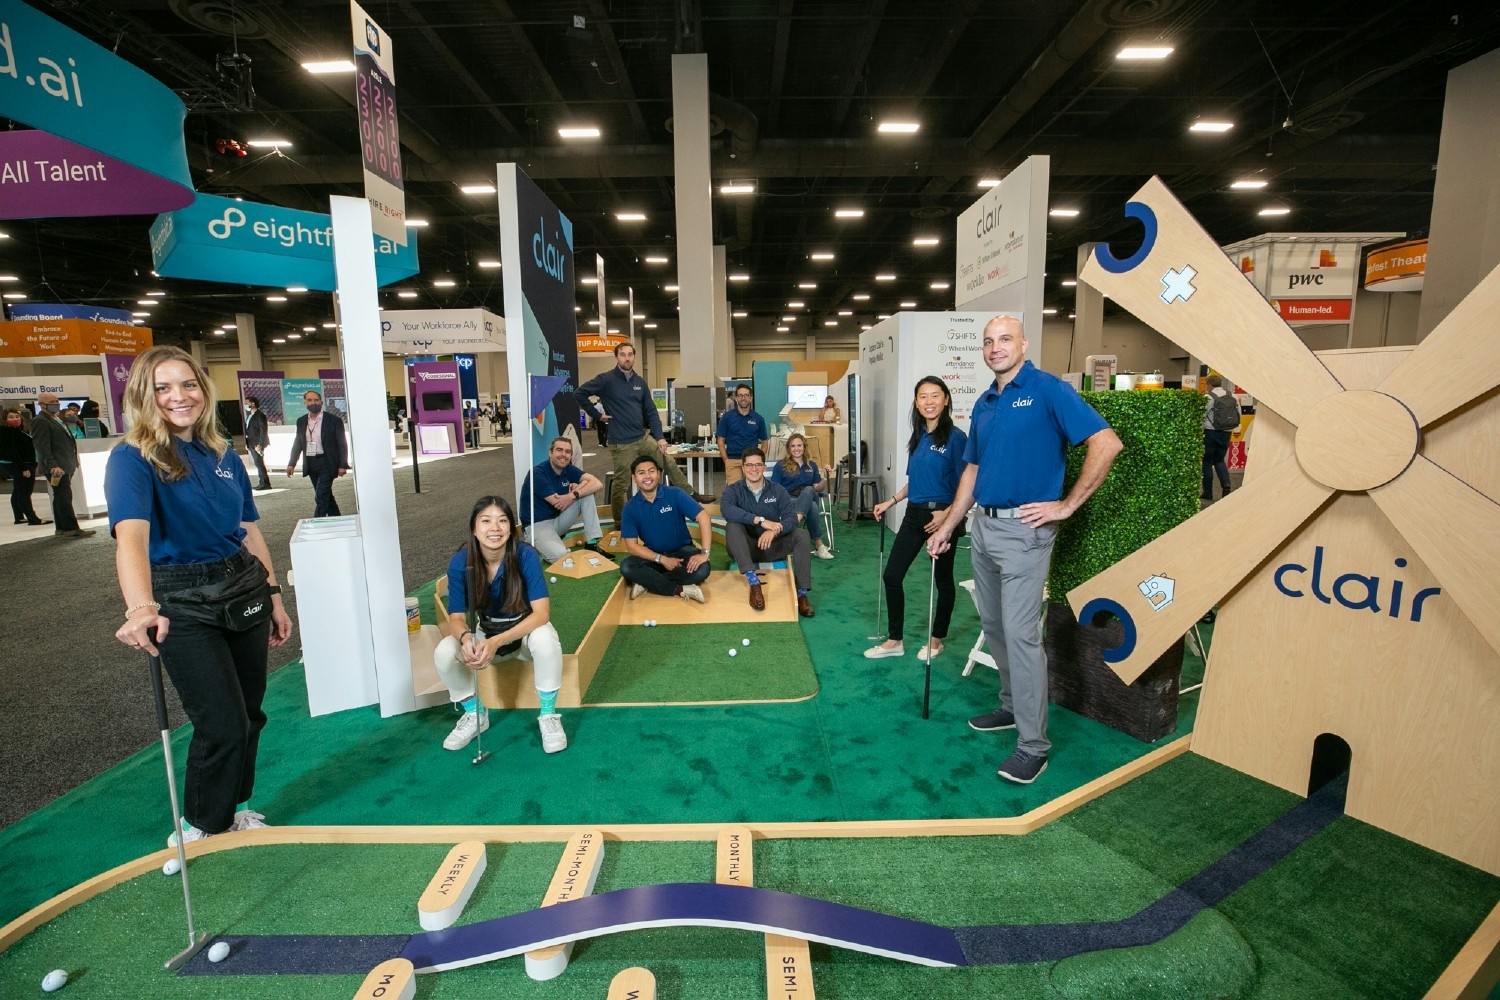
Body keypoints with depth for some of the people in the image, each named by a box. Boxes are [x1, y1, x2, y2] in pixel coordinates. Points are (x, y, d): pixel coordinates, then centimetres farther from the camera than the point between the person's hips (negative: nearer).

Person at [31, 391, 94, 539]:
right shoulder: (40, 421, -9)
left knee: (61, 497, 13)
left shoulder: (56, 420, 20)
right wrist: (52, 465, -25)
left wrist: (73, 462, 19)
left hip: (65, 466, 9)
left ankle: (61, 527, 18)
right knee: (64, 497, -9)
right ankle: (71, 529, -9)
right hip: (57, 468, -9)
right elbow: (42, 446, -17)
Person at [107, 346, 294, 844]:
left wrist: (273, 594, 11)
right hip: (181, 605, -5)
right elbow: (131, 534, -32)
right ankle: (201, 825, 26)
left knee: (250, 713, 14)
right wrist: (141, 608, -47)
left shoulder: (223, 455, 5)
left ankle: (235, 807, 38)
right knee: (223, 724, -2)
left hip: (244, 589, 5)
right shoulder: (133, 459, -13)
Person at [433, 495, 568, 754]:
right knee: (444, 653, -23)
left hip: (527, 628, -3)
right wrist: (466, 638, -40)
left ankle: (548, 715, -12)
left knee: (546, 640, -35)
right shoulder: (460, 562, -19)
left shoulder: (526, 555, -26)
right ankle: (475, 715, 4)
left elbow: (542, 613, -29)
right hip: (485, 632, 3)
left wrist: (497, 642, -42)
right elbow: (456, 618, -15)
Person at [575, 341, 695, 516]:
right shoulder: (606, 380, -8)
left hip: (644, 438, 6)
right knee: (621, 485, 3)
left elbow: (651, 411, 10)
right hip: (622, 443, -6)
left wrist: (660, 437, 1)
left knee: (670, 464, 8)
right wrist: (597, 415, -6)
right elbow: (579, 394, -8)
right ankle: (619, 523, 18)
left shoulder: (640, 382, 9)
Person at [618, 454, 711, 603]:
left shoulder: (675, 494, -13)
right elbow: (632, 545, -10)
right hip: (653, 555, 1)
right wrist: (662, 559, -22)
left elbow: (703, 517, -19)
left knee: (701, 569, -31)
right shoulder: (630, 507, -7)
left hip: (681, 550, -1)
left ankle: (647, 582, -19)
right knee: (626, 567, -27)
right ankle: (680, 589, -24)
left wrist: (704, 553, -30)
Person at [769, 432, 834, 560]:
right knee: (812, 507, -36)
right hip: (788, 502, -3)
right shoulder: (780, 466, 11)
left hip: (809, 497, 3)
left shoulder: (811, 466, 22)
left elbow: (818, 488, 14)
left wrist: (825, 478, -5)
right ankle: (819, 545, -36)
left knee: (808, 490, -36)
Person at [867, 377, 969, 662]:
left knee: (942, 580, 10)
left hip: (941, 516, -7)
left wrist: (947, 513, -25)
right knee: (892, 575, 6)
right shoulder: (917, 437, 8)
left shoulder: (955, 438, -12)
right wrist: (890, 502, 13)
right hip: (914, 514, 7)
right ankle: (895, 640, 19)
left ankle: (936, 640, 28)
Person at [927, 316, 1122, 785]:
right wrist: (945, 528, 16)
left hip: (1024, 529, -8)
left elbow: (1107, 443, -15)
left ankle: (1033, 744, 6)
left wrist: (1067, 505, -15)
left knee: (1020, 633, -6)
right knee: (993, 626, 16)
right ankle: (1012, 706, 34)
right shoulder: (984, 404, 13)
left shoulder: (1048, 389, -9)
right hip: (983, 526, 8)